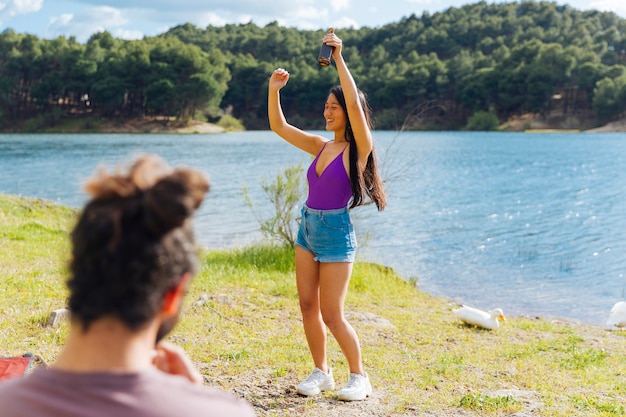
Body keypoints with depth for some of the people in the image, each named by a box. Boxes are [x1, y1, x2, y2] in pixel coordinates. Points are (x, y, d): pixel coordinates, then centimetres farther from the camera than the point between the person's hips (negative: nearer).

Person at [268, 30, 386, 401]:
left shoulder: (358, 149, -10)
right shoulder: (320, 146, 8)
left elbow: (355, 102, -24)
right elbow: (279, 126, 10)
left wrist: (339, 58, -22)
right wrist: (274, 89, -3)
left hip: (336, 234, -7)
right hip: (308, 229, 7)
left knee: (332, 315, -3)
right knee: (308, 305, 7)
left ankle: (360, 377, 14)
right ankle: (321, 372, 21)